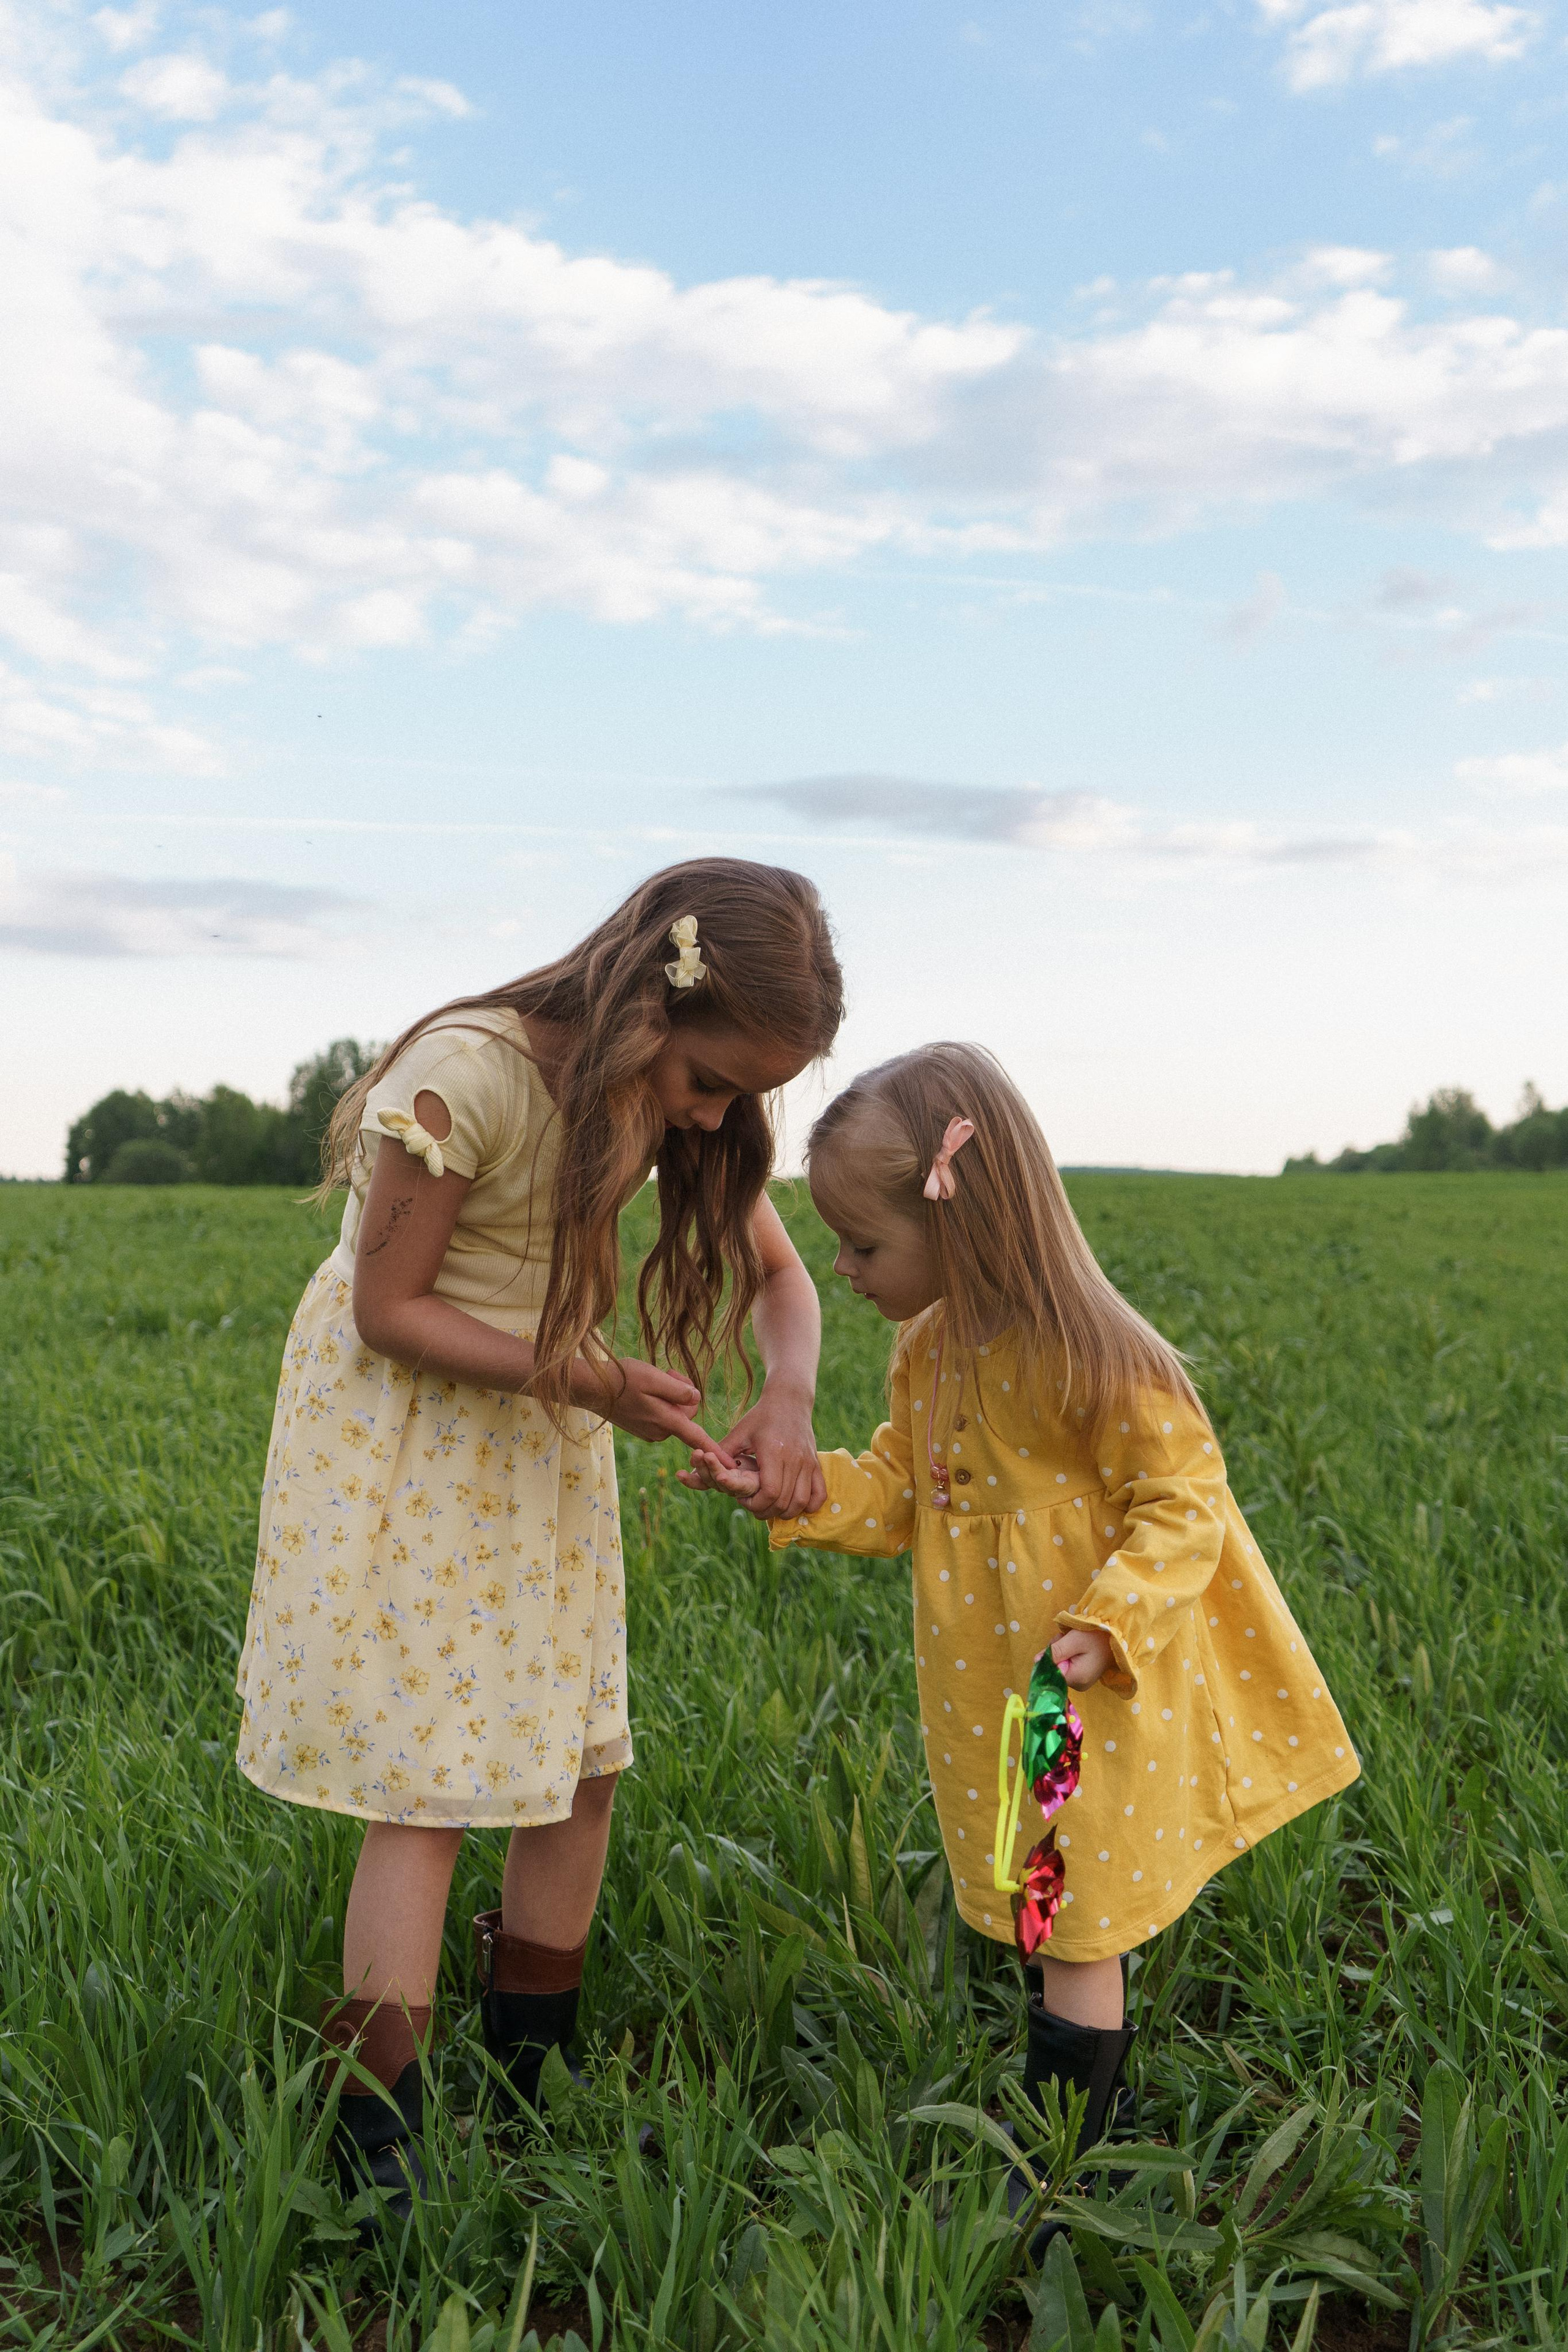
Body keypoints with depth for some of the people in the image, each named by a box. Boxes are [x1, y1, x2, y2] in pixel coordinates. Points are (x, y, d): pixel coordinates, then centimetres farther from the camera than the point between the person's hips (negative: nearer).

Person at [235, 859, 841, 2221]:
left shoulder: (693, 1096, -9)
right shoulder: (468, 1076, -30)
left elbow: (777, 1271, 1)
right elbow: (389, 1313, -21)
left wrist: (791, 1399, -20)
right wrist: (595, 1381, -27)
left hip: (538, 1434, 7)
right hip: (394, 1426, -6)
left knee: (580, 1772, 7)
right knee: (425, 1794, -7)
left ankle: (532, 2095, 25)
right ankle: (380, 2169, 6)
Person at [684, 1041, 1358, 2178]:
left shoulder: (1091, 1363, -24)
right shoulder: (931, 1350, 1)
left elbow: (1185, 1501, -18)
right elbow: (901, 1488, 11)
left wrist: (1106, 1624, -29)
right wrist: (793, 1490, -2)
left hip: (1089, 1696, -7)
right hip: (988, 1692, 7)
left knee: (1080, 1933, 6)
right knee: (1050, 1917, 21)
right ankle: (1097, 2092, 41)